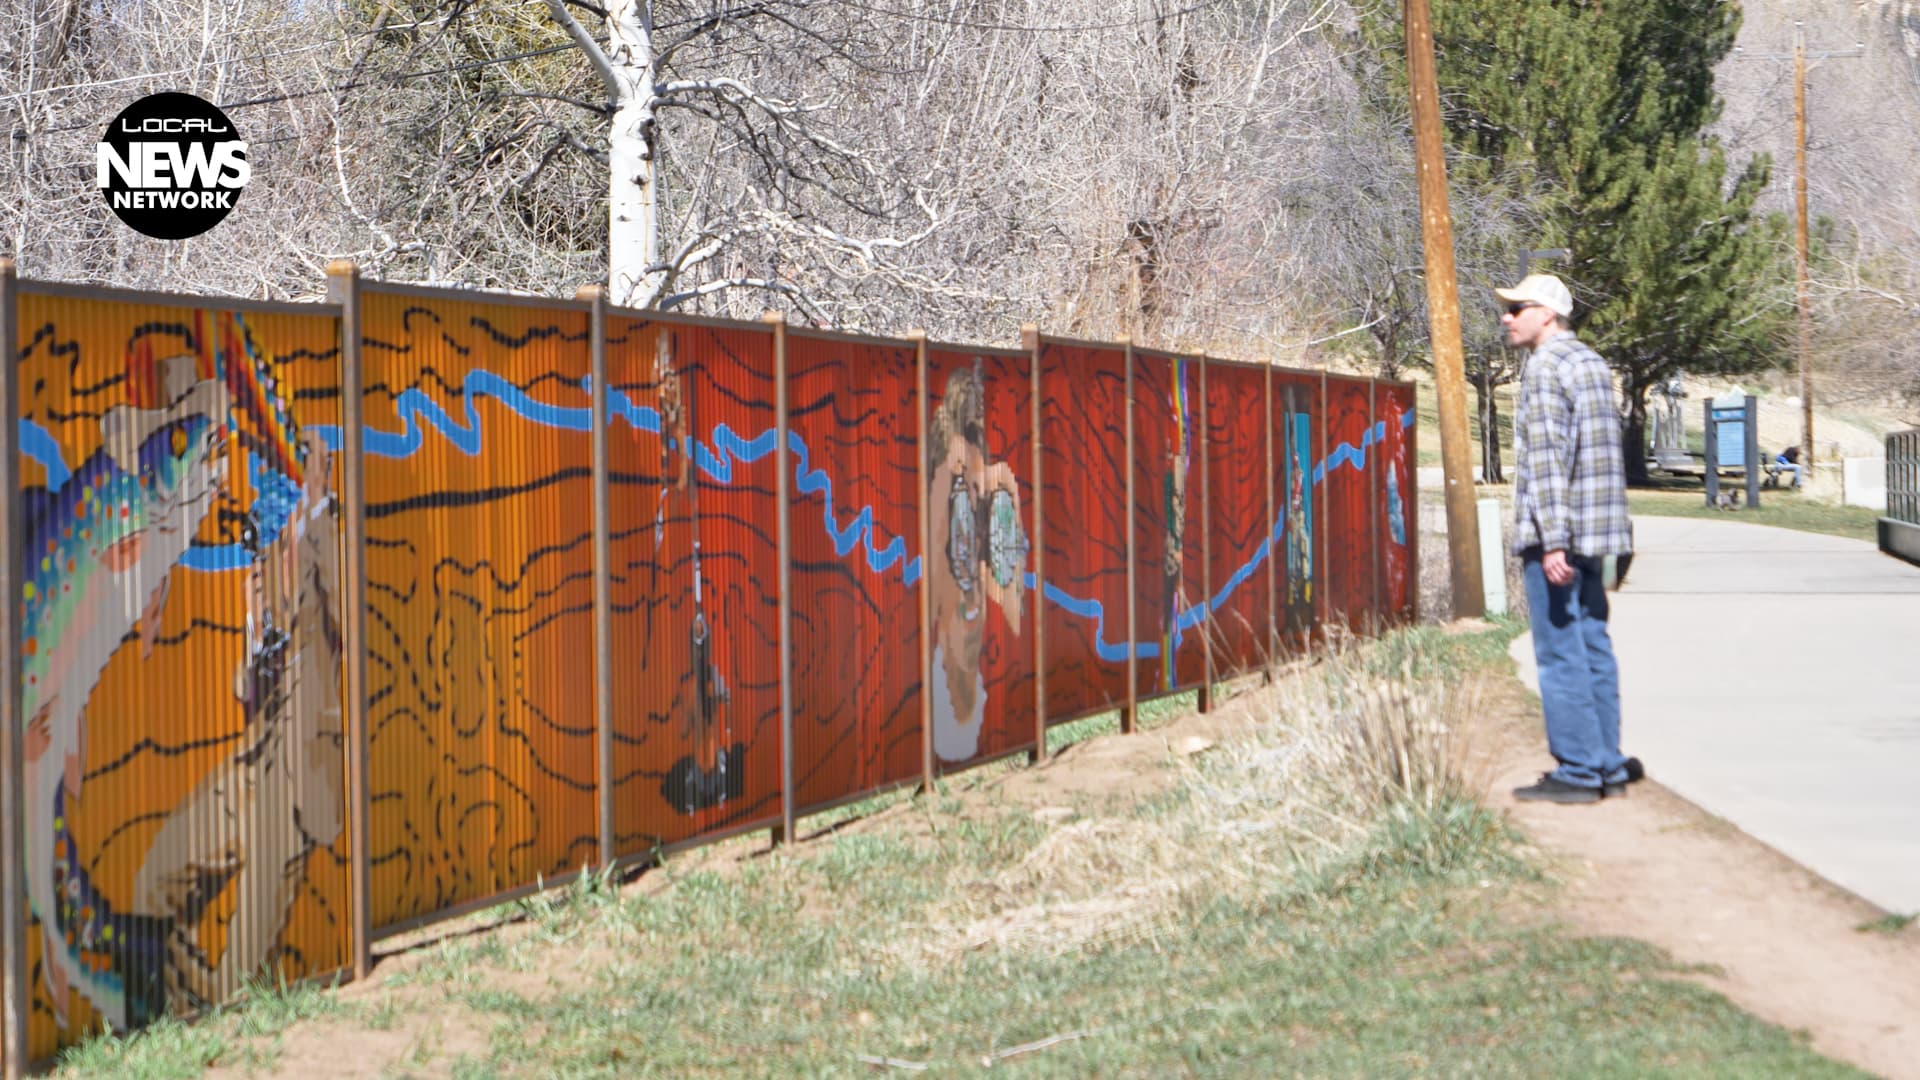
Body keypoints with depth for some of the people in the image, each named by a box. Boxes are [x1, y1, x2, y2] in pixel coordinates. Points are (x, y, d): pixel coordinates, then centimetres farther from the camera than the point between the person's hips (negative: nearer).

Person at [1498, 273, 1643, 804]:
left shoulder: (1545, 368, -12)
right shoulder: (1593, 363, 16)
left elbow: (1547, 459, -19)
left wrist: (1551, 540, -22)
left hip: (1555, 535, -9)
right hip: (1595, 531, 9)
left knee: (1561, 654, -6)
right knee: (1593, 648, 11)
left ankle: (1577, 771, -4)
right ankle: (1607, 765, 14)